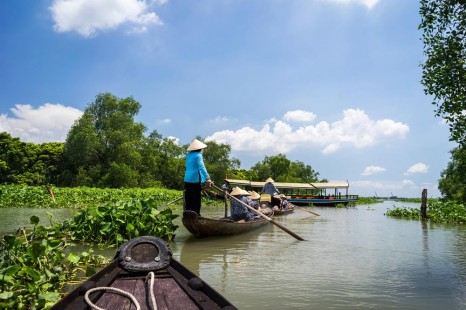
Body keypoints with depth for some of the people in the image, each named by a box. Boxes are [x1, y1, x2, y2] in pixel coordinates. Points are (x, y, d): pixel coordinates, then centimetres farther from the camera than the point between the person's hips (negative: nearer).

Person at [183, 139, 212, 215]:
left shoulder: (188, 155, 14)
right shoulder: (198, 155, -9)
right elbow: (201, 167, -20)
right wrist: (207, 178, -25)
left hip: (187, 179, 7)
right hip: (195, 179, -7)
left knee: (188, 198, 11)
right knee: (196, 199, -1)